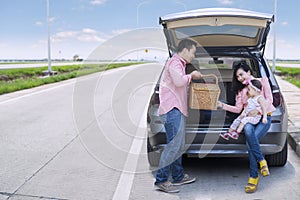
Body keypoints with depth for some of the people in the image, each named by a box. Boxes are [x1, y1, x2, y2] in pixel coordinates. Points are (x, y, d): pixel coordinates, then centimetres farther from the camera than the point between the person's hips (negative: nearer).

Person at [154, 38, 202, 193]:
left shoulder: (179, 63, 24)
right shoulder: (174, 62, -9)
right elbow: (179, 81, -25)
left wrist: (191, 78, 17)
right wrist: (191, 75, -8)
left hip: (177, 110, 11)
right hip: (172, 110, -11)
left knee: (178, 145, 15)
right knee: (174, 145, -14)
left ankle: (178, 177, 24)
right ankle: (161, 180, -10)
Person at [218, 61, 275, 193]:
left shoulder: (262, 81, 9)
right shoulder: (240, 89, 20)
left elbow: (269, 99, 1)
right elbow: (238, 109, 11)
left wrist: (258, 110, -15)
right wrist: (222, 105, -2)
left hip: (264, 117, -3)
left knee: (250, 142, -29)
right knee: (248, 131, -35)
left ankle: (253, 177, -19)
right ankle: (261, 161, -23)